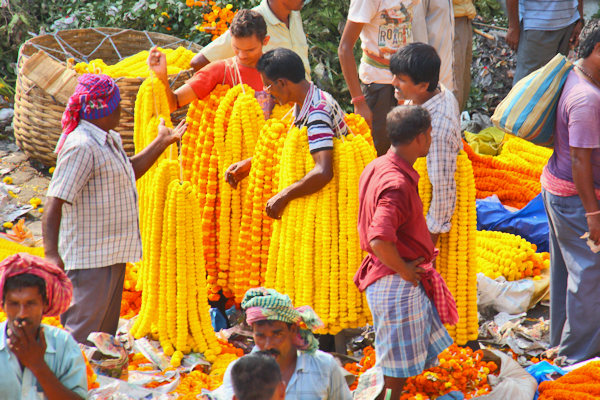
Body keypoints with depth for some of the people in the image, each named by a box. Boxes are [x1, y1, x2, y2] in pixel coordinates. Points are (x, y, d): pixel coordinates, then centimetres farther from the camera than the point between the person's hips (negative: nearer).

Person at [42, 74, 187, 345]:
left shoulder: (110, 140, 12)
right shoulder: (81, 147, -20)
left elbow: (128, 172, 33)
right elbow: (54, 202, -25)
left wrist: (162, 142, 31)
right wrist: (51, 253, -34)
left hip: (111, 255, 10)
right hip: (90, 258, -10)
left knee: (106, 332, 17)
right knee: (82, 334, -10)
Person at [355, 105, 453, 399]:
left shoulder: (377, 168, 7)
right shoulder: (397, 184, -25)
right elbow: (380, 242, -37)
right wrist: (404, 269, -19)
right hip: (397, 285, -10)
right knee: (396, 373, 1)